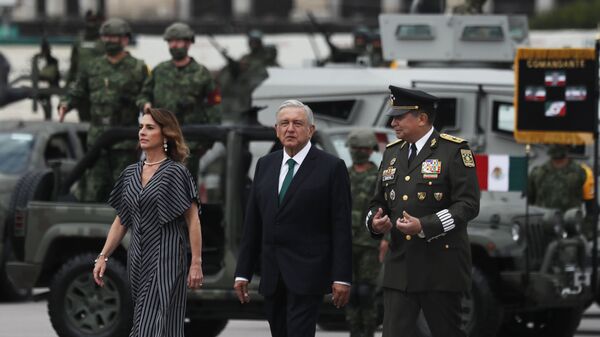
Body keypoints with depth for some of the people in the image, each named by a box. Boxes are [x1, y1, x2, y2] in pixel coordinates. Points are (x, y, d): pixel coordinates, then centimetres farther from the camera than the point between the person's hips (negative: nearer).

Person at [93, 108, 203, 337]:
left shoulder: (175, 172, -6)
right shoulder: (131, 173, 12)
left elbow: (193, 220, -8)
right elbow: (121, 221, 17)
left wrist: (196, 264, -13)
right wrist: (103, 257, 10)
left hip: (166, 260, -7)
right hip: (137, 261, 7)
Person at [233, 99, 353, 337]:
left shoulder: (331, 168, -3)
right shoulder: (265, 165, 13)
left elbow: (341, 227, -6)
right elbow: (252, 223, 14)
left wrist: (342, 277, -11)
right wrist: (243, 272, 10)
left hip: (307, 274, -6)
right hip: (272, 277, 6)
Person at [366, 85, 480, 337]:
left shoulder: (454, 150, -6)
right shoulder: (392, 153, 14)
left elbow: (468, 205, -13)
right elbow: (378, 202, 21)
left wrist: (424, 226, -23)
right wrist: (375, 221, -4)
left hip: (441, 268, -5)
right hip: (399, 268, 5)